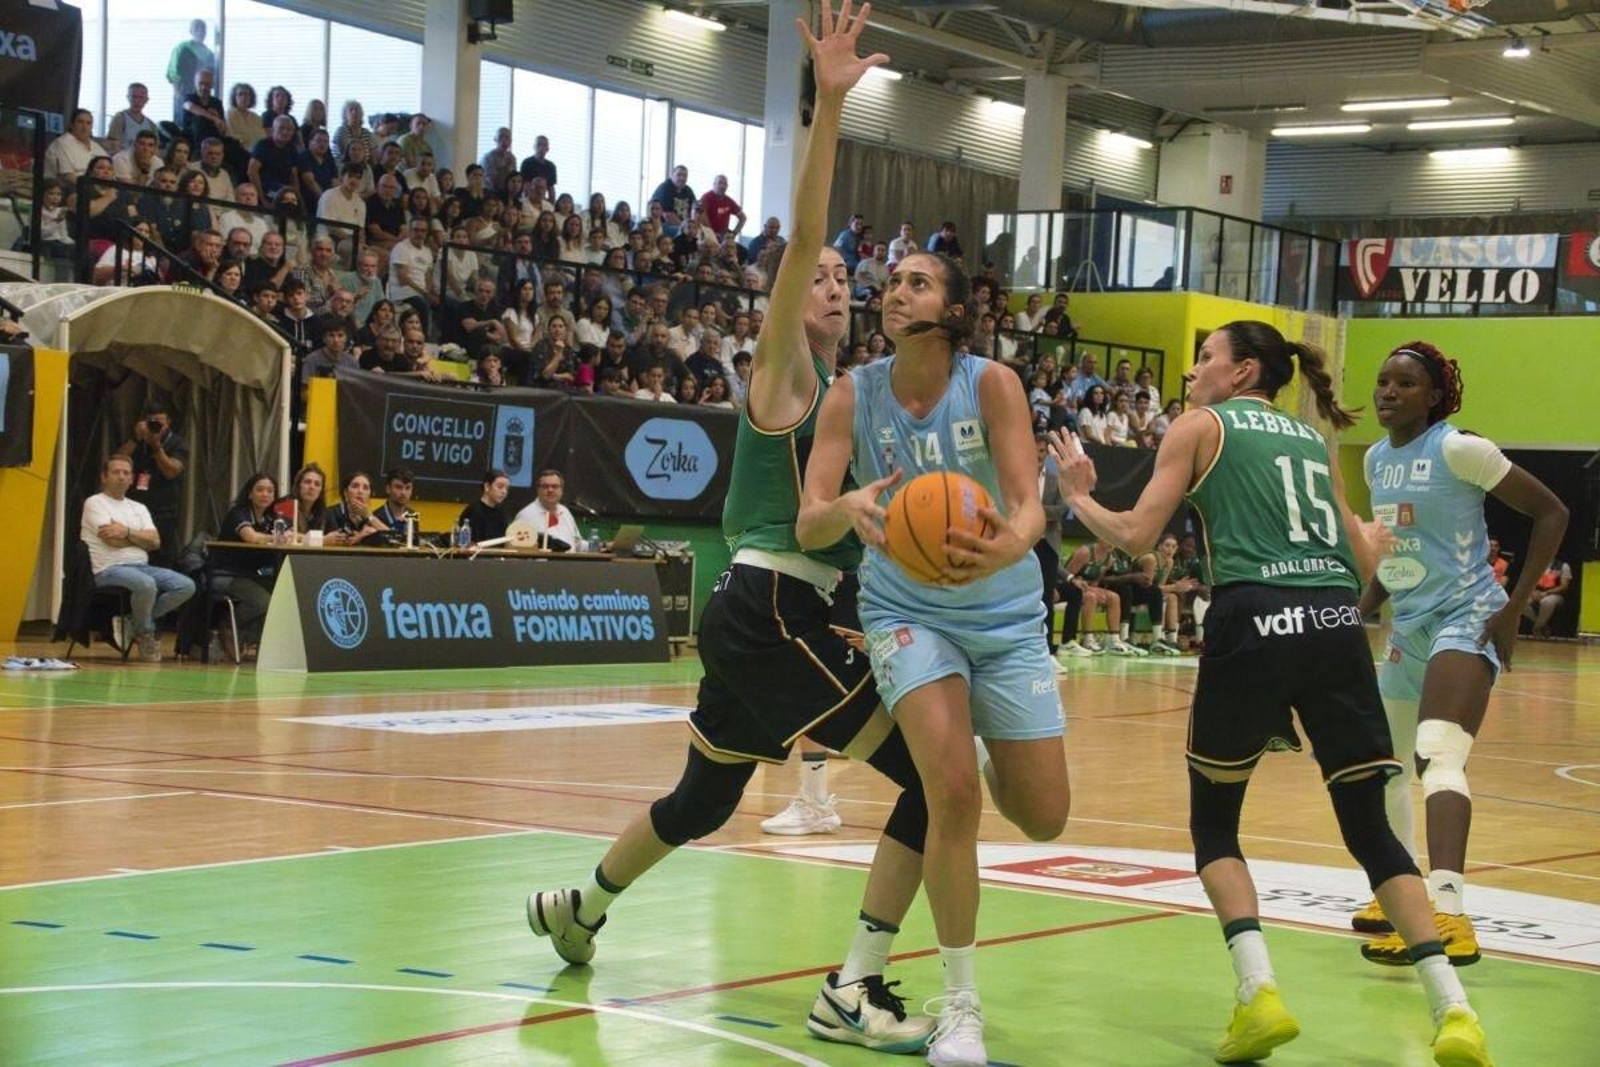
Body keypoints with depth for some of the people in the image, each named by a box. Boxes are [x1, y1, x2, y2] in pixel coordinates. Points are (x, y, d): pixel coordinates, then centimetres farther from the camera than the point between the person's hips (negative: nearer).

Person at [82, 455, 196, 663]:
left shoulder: (139, 508, 21)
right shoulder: (95, 503, 3)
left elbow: (155, 542, 5)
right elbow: (112, 540, -11)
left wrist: (127, 532, -9)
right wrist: (140, 536, 4)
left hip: (142, 567, 7)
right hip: (110, 569, -7)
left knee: (186, 586, -15)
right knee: (146, 585, -37)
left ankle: (136, 621, -3)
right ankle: (145, 631, -8)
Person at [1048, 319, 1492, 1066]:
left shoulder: (1200, 426, 12)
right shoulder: (1315, 439, 25)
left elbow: (1135, 536, 6)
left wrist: (1077, 495, 24)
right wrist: (1380, 534, 47)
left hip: (1254, 622, -4)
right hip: (1337, 624, 4)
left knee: (1213, 819, 14)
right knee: (1369, 825, 11)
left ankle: (1259, 992, -4)